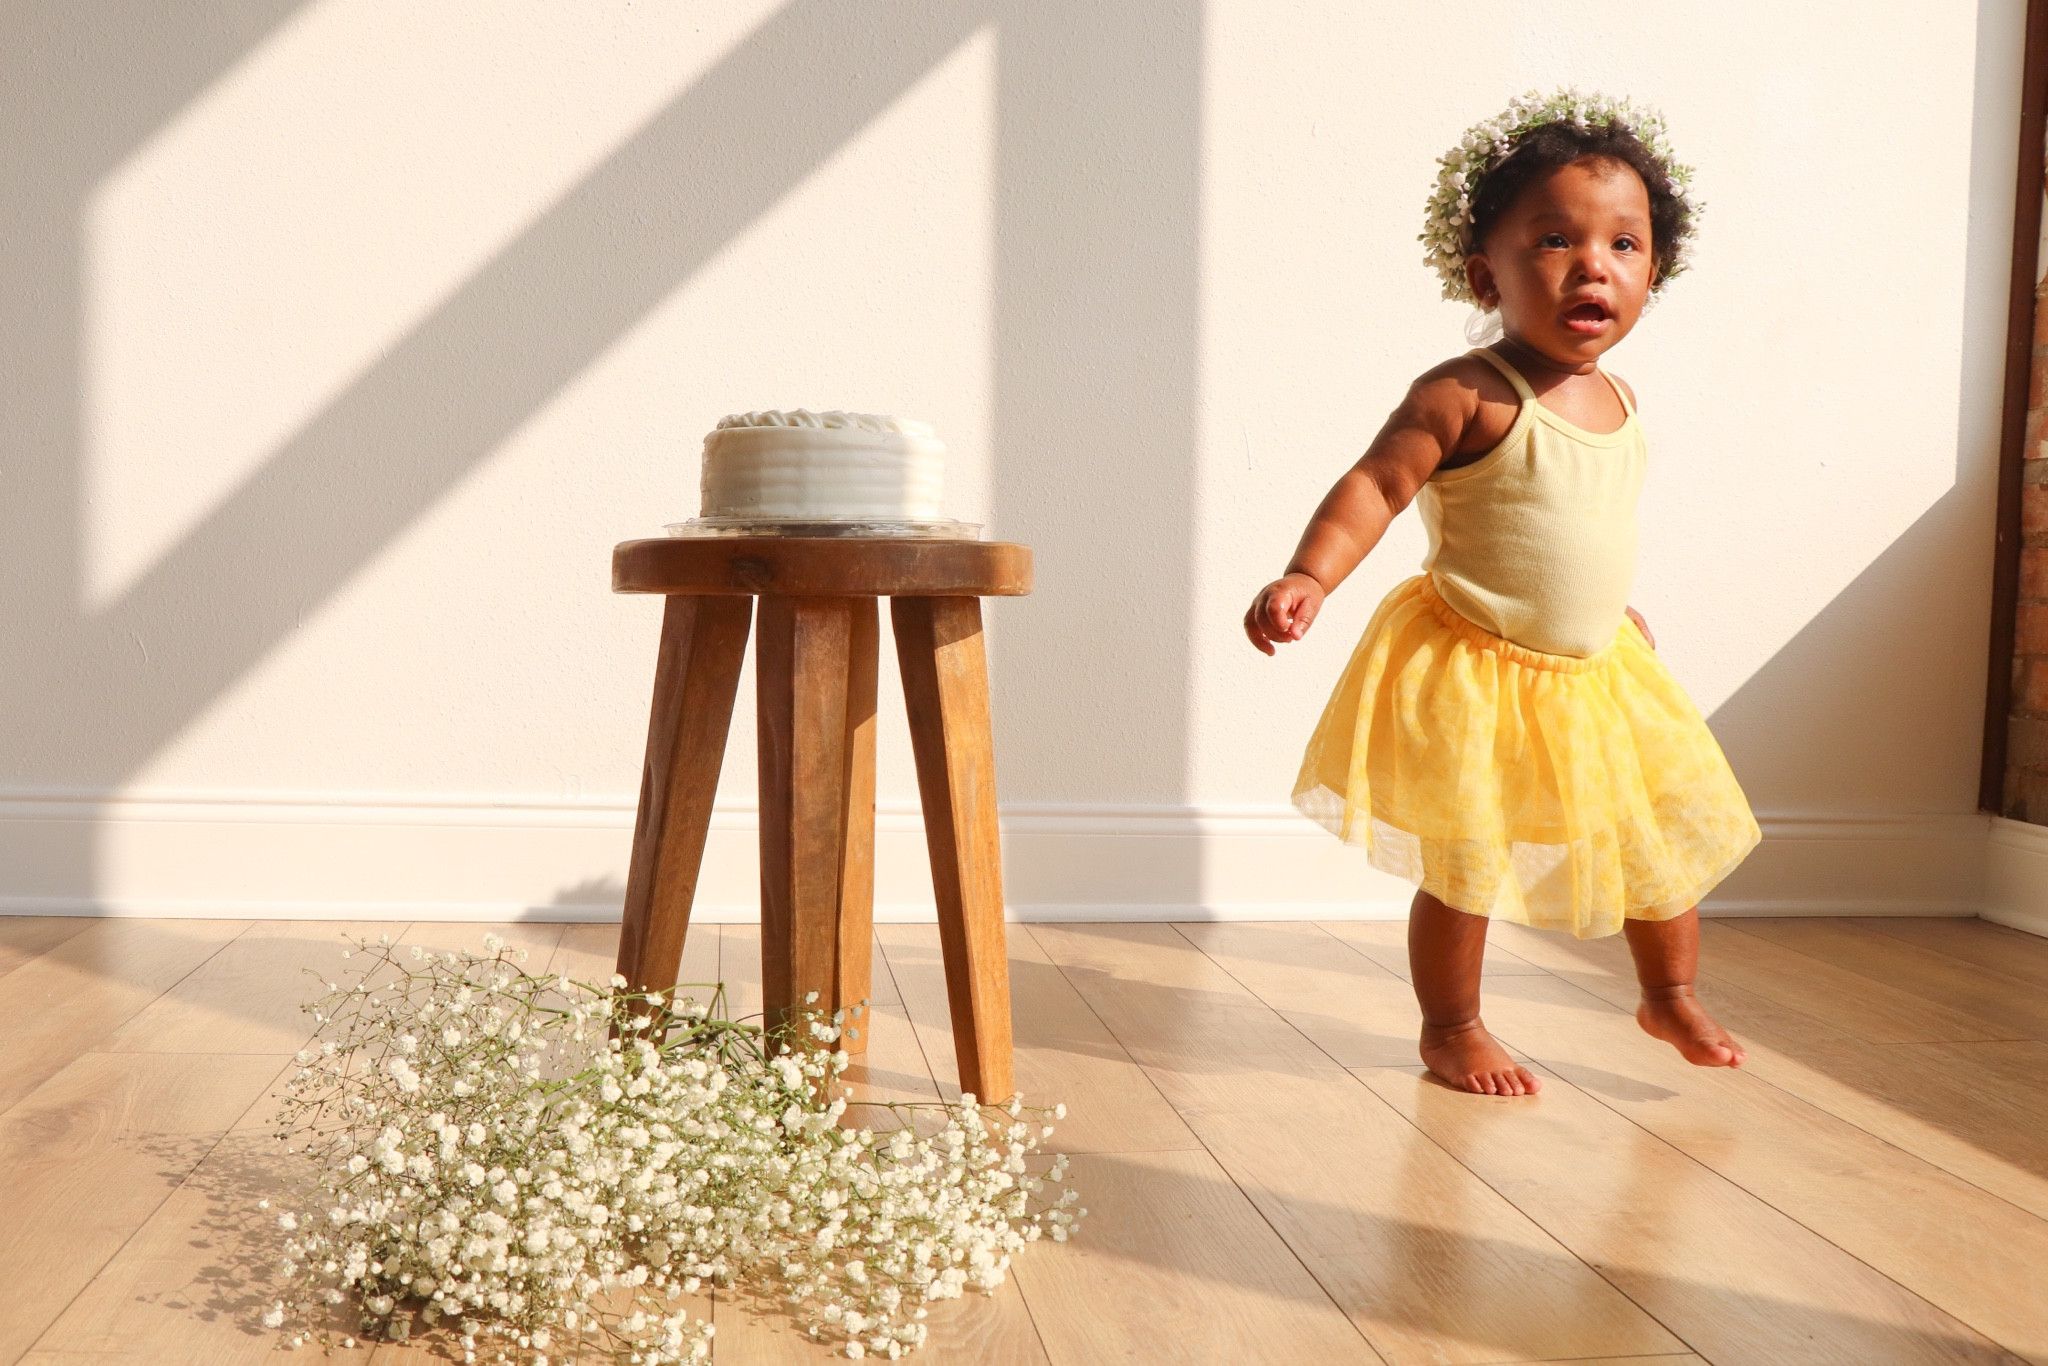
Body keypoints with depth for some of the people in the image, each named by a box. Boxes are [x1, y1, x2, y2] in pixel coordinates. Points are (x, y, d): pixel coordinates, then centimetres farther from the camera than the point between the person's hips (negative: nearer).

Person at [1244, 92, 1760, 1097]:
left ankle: (1671, 995, 37)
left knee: (1668, 829, 15)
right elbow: (1374, 485, -24)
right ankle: (1450, 1029, 24)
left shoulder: (1617, 403, 4)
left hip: (1600, 673, 7)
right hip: (1473, 675, -7)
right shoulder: (1466, 397, -20)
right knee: (1465, 865, 3)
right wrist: (1309, 576, -39)